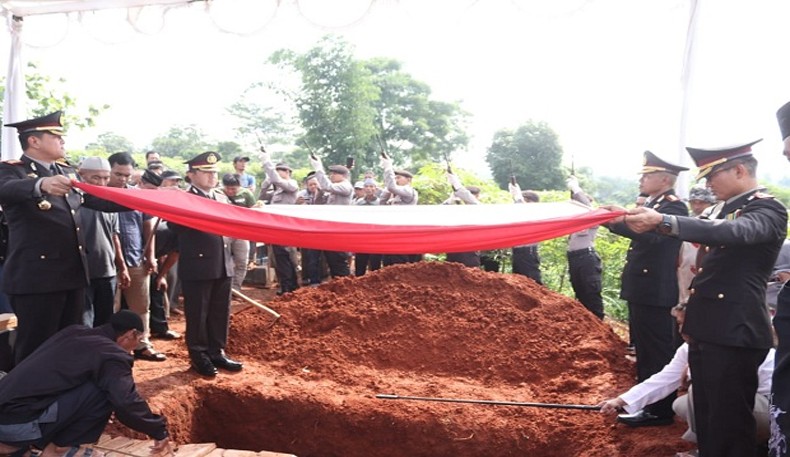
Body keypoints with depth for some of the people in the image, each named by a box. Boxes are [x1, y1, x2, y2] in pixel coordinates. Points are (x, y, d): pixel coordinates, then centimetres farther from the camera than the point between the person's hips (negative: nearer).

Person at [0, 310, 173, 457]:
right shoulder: (111, 354, -10)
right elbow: (126, 403, -19)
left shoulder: (74, 331, 16)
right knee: (104, 392, -10)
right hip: (20, 423, -9)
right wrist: (160, 432, -4)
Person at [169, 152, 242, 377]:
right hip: (197, 267, -6)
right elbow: (174, 225, -19)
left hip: (223, 266, 6)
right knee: (197, 314, 6)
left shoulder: (222, 199, 14)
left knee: (220, 313, 14)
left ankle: (216, 352, 26)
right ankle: (199, 356, 19)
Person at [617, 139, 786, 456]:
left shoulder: (768, 210, -12)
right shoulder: (724, 208, 14)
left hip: (734, 333, -8)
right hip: (705, 330, 8)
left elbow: (732, 232, -33)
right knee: (706, 418, 18)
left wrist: (664, 221, -46)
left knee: (729, 421, 1)